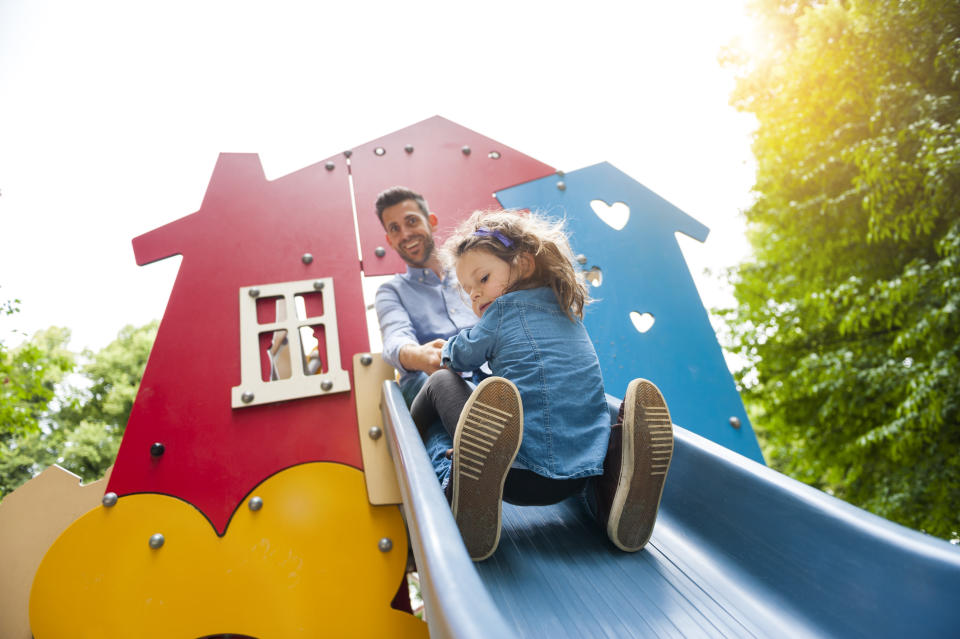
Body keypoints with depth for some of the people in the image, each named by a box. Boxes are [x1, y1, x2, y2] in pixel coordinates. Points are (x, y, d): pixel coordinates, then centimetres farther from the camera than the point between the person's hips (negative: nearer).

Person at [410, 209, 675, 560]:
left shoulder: (503, 309, 2)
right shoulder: (569, 311, 20)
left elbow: (458, 358, 17)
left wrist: (445, 350, 42)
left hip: (522, 478, -4)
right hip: (580, 479, 5)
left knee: (441, 381, 14)